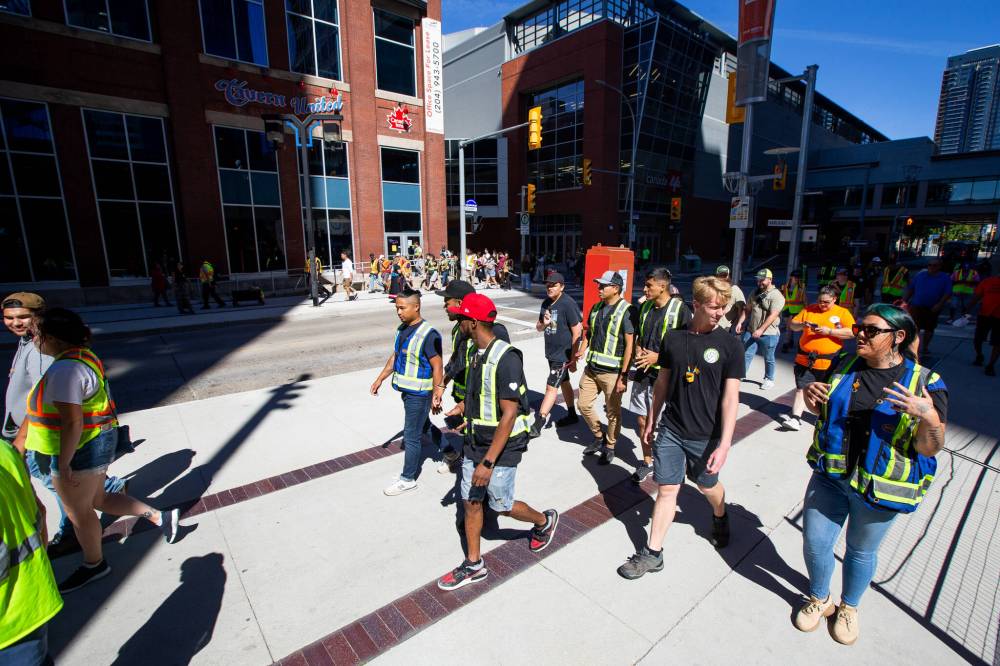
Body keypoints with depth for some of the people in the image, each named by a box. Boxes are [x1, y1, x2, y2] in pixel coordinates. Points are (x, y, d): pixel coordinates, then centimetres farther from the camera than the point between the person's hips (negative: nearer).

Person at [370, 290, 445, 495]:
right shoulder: (402, 329, 5)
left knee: (412, 436, 3)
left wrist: (436, 395, -21)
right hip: (407, 390, 9)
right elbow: (395, 357, 16)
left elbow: (437, 366, -20)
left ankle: (407, 479, 19)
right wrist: (380, 379, 15)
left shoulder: (428, 334, -21)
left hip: (419, 393, -9)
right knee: (424, 426, 24)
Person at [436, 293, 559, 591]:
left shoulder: (506, 359, -26)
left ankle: (544, 521, 39)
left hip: (501, 448, -7)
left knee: (502, 505, 10)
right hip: (475, 443, 8)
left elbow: (509, 414, -27)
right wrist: (464, 407, 7)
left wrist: (488, 462, -27)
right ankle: (473, 565, 31)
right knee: (471, 502, 13)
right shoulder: (477, 353, 2)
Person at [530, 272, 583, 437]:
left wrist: (573, 359, -16)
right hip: (551, 352, 8)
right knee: (564, 383, 21)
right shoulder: (546, 303, 6)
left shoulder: (568, 304, -17)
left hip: (563, 354, -8)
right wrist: (543, 324, -11)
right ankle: (572, 415, 37)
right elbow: (538, 327, 14)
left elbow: (577, 332, -17)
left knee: (551, 387, -7)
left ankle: (538, 424, -3)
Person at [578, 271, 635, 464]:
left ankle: (609, 447, 28)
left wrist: (623, 376, -17)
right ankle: (599, 437, 35)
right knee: (583, 404, 12)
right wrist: (582, 350, 2)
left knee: (613, 412, 8)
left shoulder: (626, 310, -13)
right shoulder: (596, 307, 8)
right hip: (591, 368, 7)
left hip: (612, 372, -7)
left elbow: (629, 345, -15)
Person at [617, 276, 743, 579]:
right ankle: (653, 554, 21)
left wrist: (724, 444, -16)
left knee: (708, 486, 20)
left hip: (706, 436, -1)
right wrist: (651, 420, 12)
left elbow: (730, 398, -12)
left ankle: (720, 517, 55)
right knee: (666, 489, 7)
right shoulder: (673, 338, -3)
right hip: (670, 429, 2)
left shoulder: (730, 345, -10)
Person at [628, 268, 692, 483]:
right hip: (643, 373, 6)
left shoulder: (680, 309, -12)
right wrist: (638, 350, -1)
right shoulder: (645, 307, 8)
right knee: (643, 420, 12)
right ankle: (647, 462, 29)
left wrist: (658, 357, -17)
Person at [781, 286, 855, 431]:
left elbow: (852, 332, -10)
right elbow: (792, 324, 8)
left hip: (829, 362, -2)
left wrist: (829, 331, -20)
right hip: (805, 359, 2)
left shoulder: (843, 312, 0)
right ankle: (795, 418, 2)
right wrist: (802, 325, -13)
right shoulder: (809, 309, 7)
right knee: (801, 389, 1)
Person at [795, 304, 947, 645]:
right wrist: (811, 395, -11)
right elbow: (822, 412, 11)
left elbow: (930, 449, -11)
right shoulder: (845, 365, -2)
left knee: (861, 551, 19)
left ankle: (848, 607, 45)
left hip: (879, 487, -2)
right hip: (830, 476, 3)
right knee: (815, 543, 10)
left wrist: (929, 417, -31)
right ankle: (819, 599, 38)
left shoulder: (925, 383, -12)